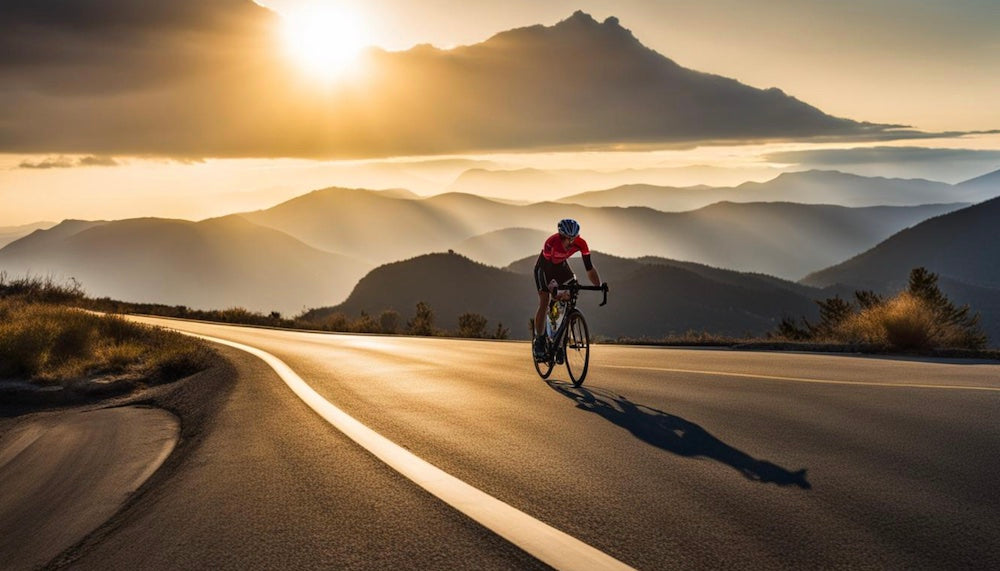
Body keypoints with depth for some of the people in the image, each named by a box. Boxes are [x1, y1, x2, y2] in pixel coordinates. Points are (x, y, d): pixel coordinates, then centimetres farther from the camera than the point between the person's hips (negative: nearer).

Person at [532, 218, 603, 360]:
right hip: (544, 267, -4)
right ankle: (538, 340, -4)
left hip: (561, 266, 4)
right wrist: (550, 287, -53)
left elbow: (589, 268, -24)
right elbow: (545, 266, -39)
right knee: (544, 303, -14)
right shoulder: (551, 242, -38)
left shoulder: (581, 244, -27)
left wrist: (599, 287, -36)